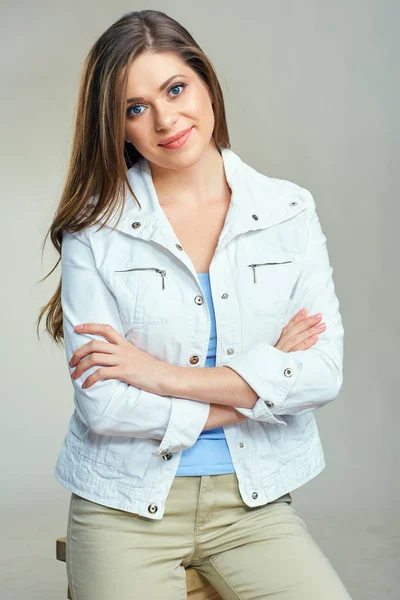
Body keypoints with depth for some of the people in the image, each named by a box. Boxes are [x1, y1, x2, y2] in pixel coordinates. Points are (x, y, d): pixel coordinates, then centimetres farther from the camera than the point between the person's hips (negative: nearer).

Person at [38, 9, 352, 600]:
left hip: (253, 498, 2)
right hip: (126, 505, -1)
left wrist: (162, 374, -13)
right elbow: (102, 404, -12)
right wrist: (257, 384, -7)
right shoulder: (95, 229, -5)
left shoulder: (288, 211, 2)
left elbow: (324, 372, -7)